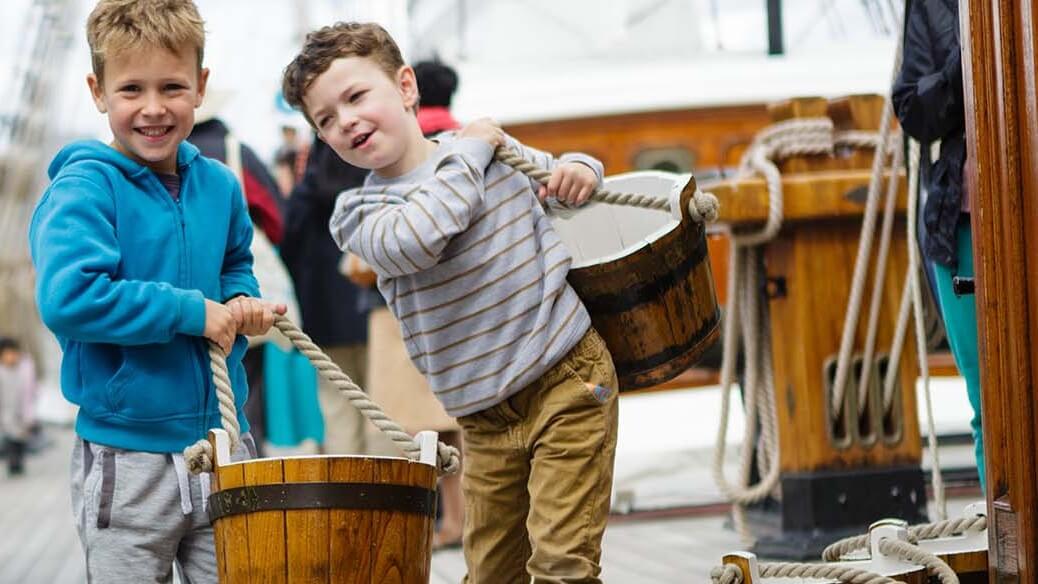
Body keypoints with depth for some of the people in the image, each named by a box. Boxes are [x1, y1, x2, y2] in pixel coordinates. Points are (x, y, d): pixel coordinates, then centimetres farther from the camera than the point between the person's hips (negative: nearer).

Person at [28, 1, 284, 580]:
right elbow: (67, 298, -27)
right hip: (127, 462, -5)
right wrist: (194, 312, -21)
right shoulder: (85, 187, -13)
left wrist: (241, 302, 1)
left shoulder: (218, 186, 6)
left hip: (223, 442, 5)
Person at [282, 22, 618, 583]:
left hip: (569, 378, -2)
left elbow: (558, 171, 23)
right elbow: (412, 241, -26)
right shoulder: (357, 213, -3)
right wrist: (469, 151, -15)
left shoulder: (497, 150, 2)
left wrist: (579, 169, -2)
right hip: (484, 416, 2)